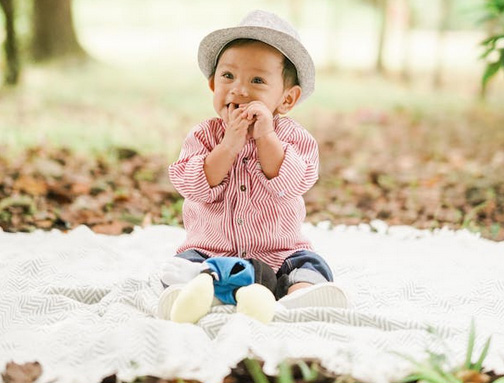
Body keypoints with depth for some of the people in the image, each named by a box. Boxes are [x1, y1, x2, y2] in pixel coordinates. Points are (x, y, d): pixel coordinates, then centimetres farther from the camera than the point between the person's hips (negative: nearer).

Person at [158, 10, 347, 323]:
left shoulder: (295, 138, -2)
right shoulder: (204, 135, 0)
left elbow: (288, 186, -18)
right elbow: (196, 188, -14)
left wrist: (266, 138, -22)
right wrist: (228, 146, -22)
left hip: (278, 254, 0)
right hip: (210, 253, 1)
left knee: (310, 265, -24)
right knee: (186, 264, -23)